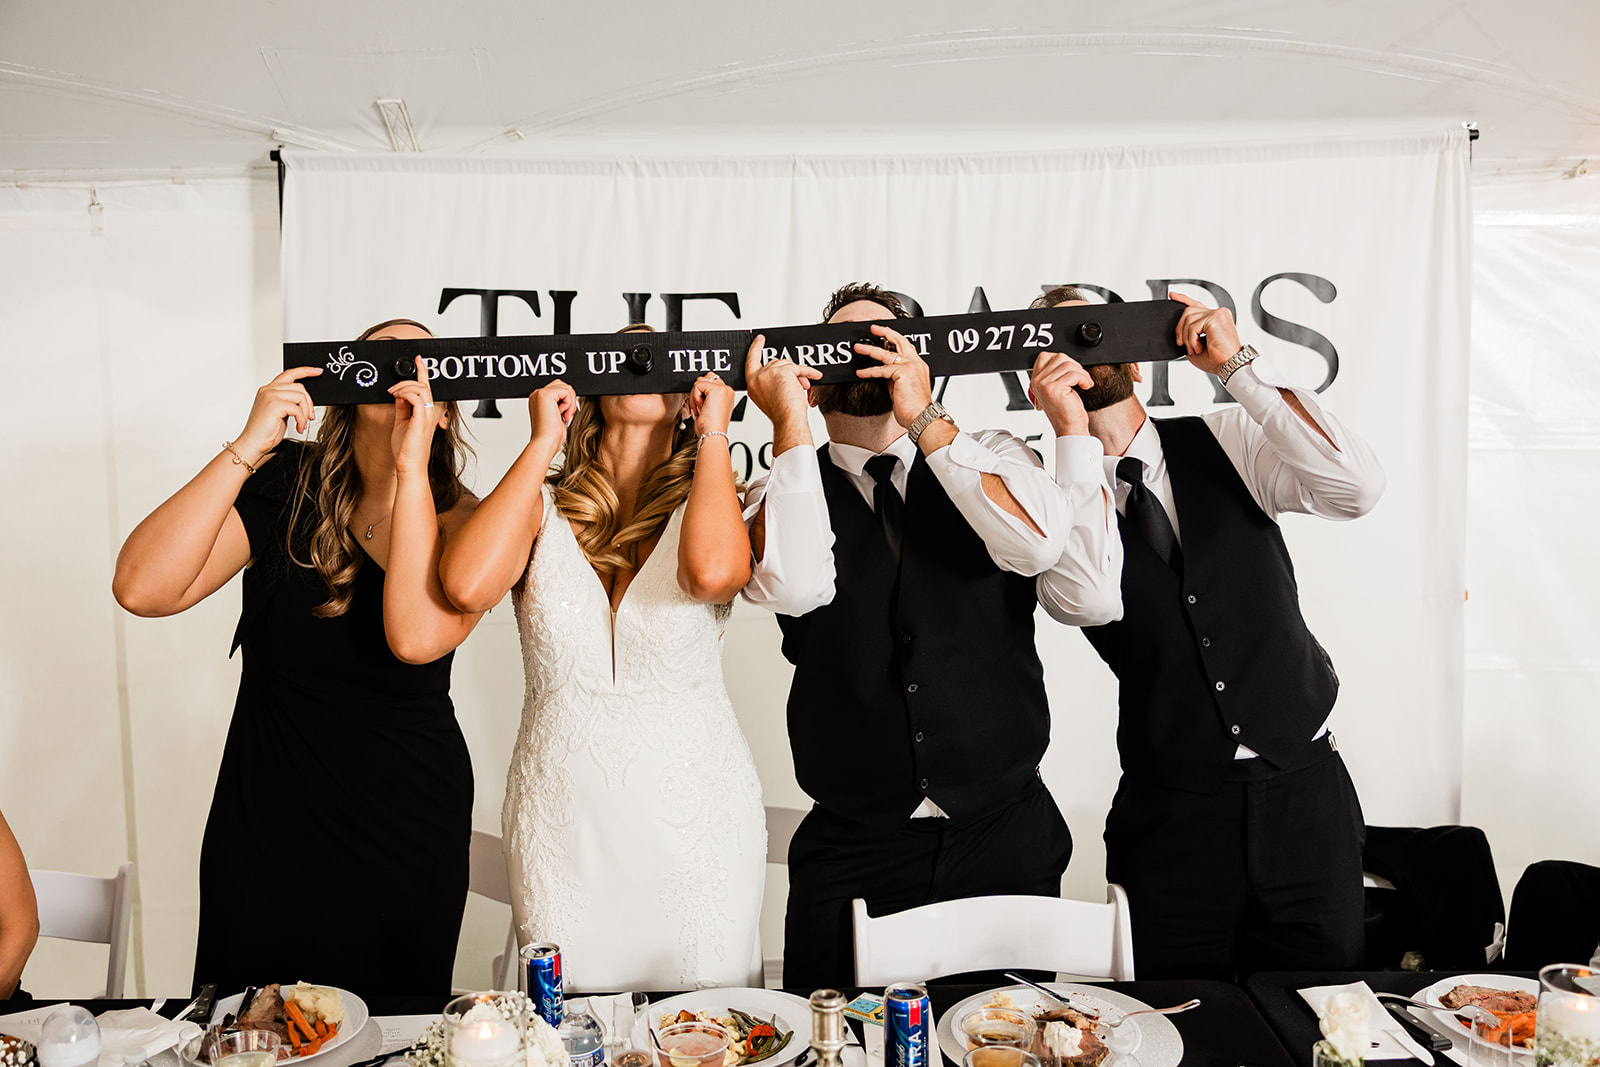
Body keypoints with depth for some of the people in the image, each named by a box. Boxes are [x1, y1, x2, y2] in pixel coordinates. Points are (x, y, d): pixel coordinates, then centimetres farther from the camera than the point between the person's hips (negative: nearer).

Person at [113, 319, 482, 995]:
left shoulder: (461, 520, -9)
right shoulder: (284, 483, -7)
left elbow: (415, 637, -30)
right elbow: (142, 589, -20)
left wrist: (410, 465, -28)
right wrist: (249, 445, -24)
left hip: (406, 845, 0)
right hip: (264, 832, 1)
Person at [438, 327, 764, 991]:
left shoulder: (708, 504, 0)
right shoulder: (542, 505, 3)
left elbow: (713, 574, -25)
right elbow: (467, 586, -18)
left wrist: (715, 433, -10)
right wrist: (541, 443, -7)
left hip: (695, 818, 0)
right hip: (561, 819, 1)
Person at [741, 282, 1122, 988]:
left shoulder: (995, 460, 5)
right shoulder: (786, 493, 1)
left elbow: (1037, 544, -17)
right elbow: (792, 585, -21)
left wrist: (925, 419, -16)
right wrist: (789, 422, -16)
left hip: (1005, 835, 1)